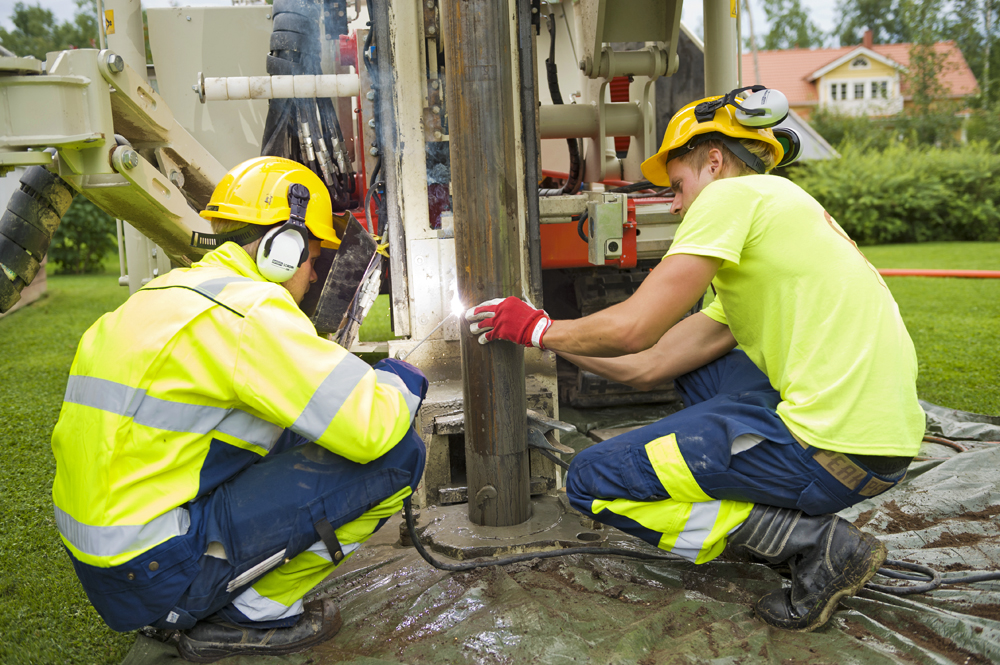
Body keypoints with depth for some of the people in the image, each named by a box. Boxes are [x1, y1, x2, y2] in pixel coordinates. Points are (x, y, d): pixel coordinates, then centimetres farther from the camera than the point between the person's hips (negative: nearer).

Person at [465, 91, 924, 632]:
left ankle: (813, 542, -5)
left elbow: (633, 328, -13)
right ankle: (788, 514, 14)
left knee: (591, 482, -2)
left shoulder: (732, 193, -4)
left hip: (831, 448, -10)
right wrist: (540, 331, 24)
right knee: (693, 366, 29)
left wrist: (539, 329, 5)